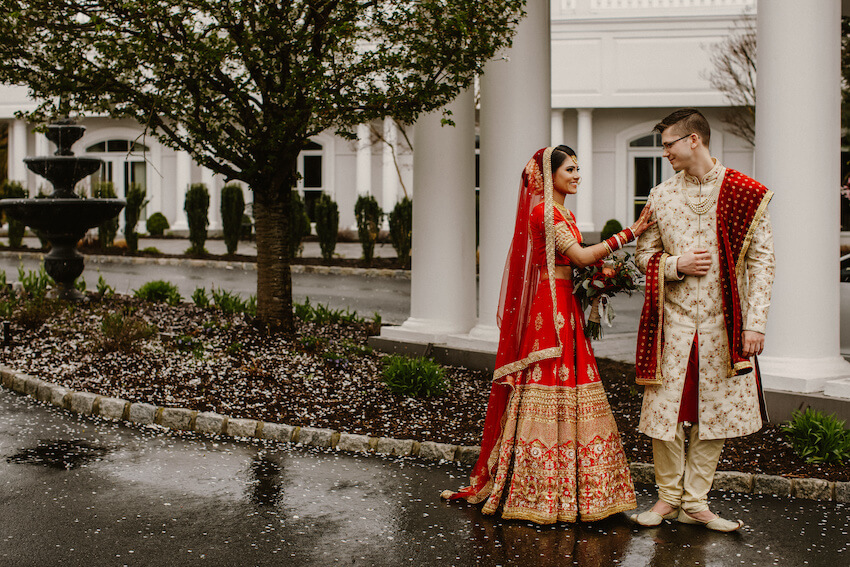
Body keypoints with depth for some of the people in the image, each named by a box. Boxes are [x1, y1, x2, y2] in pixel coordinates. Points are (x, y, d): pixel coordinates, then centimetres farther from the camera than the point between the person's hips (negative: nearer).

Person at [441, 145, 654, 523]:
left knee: (569, 388, 9)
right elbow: (580, 256, -18)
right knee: (548, 384, -7)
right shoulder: (544, 212, -12)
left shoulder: (561, 213, 18)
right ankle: (540, 493, 0)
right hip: (548, 309, -10)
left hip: (565, 309, 10)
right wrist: (629, 234, -16)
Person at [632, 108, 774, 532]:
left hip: (723, 323, -1)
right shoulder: (662, 196, 7)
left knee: (713, 414, 6)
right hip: (673, 320, 2)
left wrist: (755, 322, -10)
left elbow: (762, 258, -4)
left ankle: (695, 502, 17)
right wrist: (677, 264, -9)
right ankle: (669, 496, 18)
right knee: (664, 411, 1)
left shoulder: (744, 194, -2)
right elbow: (643, 255, 13)